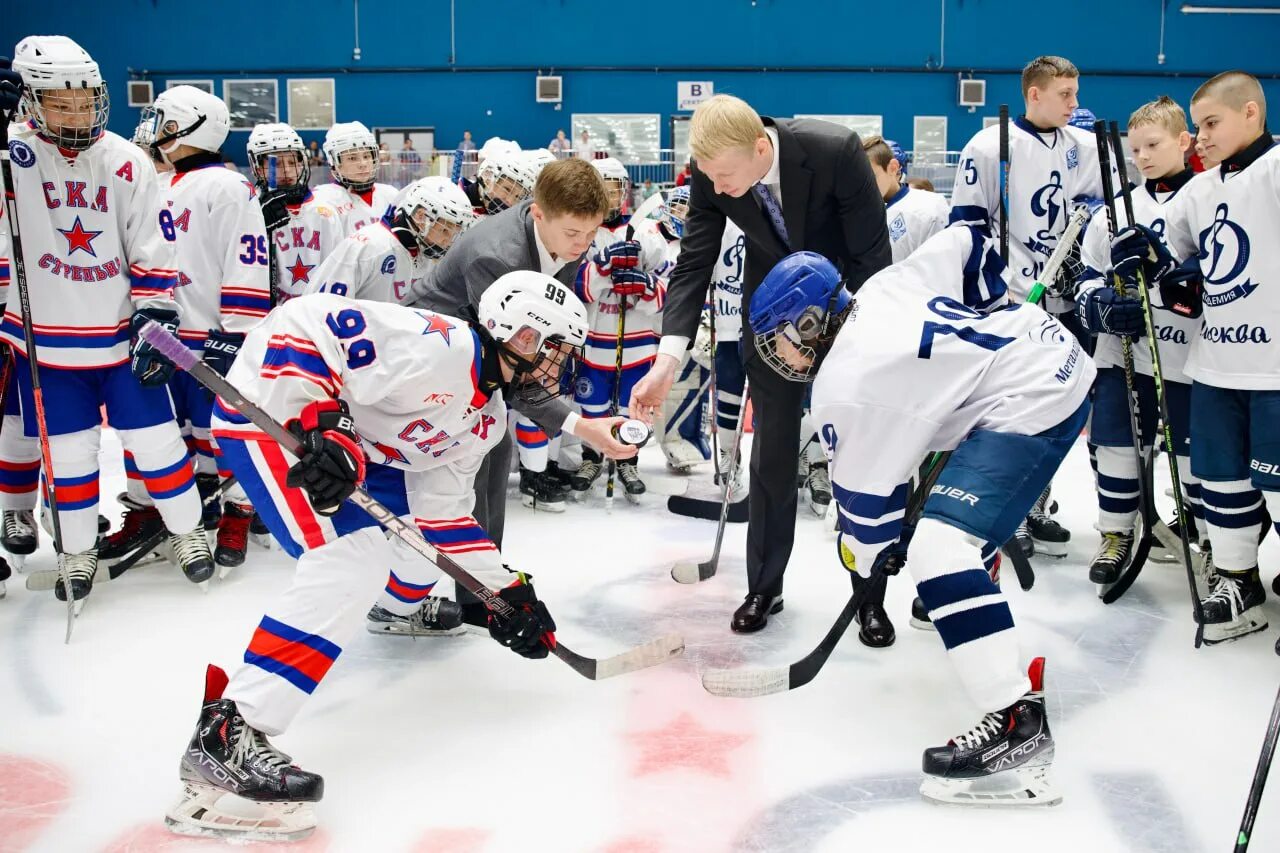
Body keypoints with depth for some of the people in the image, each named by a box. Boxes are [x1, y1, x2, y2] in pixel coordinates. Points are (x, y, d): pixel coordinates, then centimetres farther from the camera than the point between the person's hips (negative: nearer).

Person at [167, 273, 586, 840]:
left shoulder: (486, 415, 6)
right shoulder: (439, 348, -25)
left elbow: (443, 511, 10)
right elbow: (301, 325, -30)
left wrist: (507, 590, 5)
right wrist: (323, 427, -38)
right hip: (270, 408, -10)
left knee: (428, 513, 18)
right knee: (354, 558, -26)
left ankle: (396, 606, 51)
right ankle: (228, 733, -27)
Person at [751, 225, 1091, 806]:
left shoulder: (843, 387, -14)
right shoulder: (884, 285, 7)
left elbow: (866, 497, -6)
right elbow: (966, 243, 15)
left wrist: (877, 555, 11)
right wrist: (994, 316, 25)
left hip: (1031, 403, -11)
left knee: (937, 545, -21)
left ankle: (1017, 720, -26)